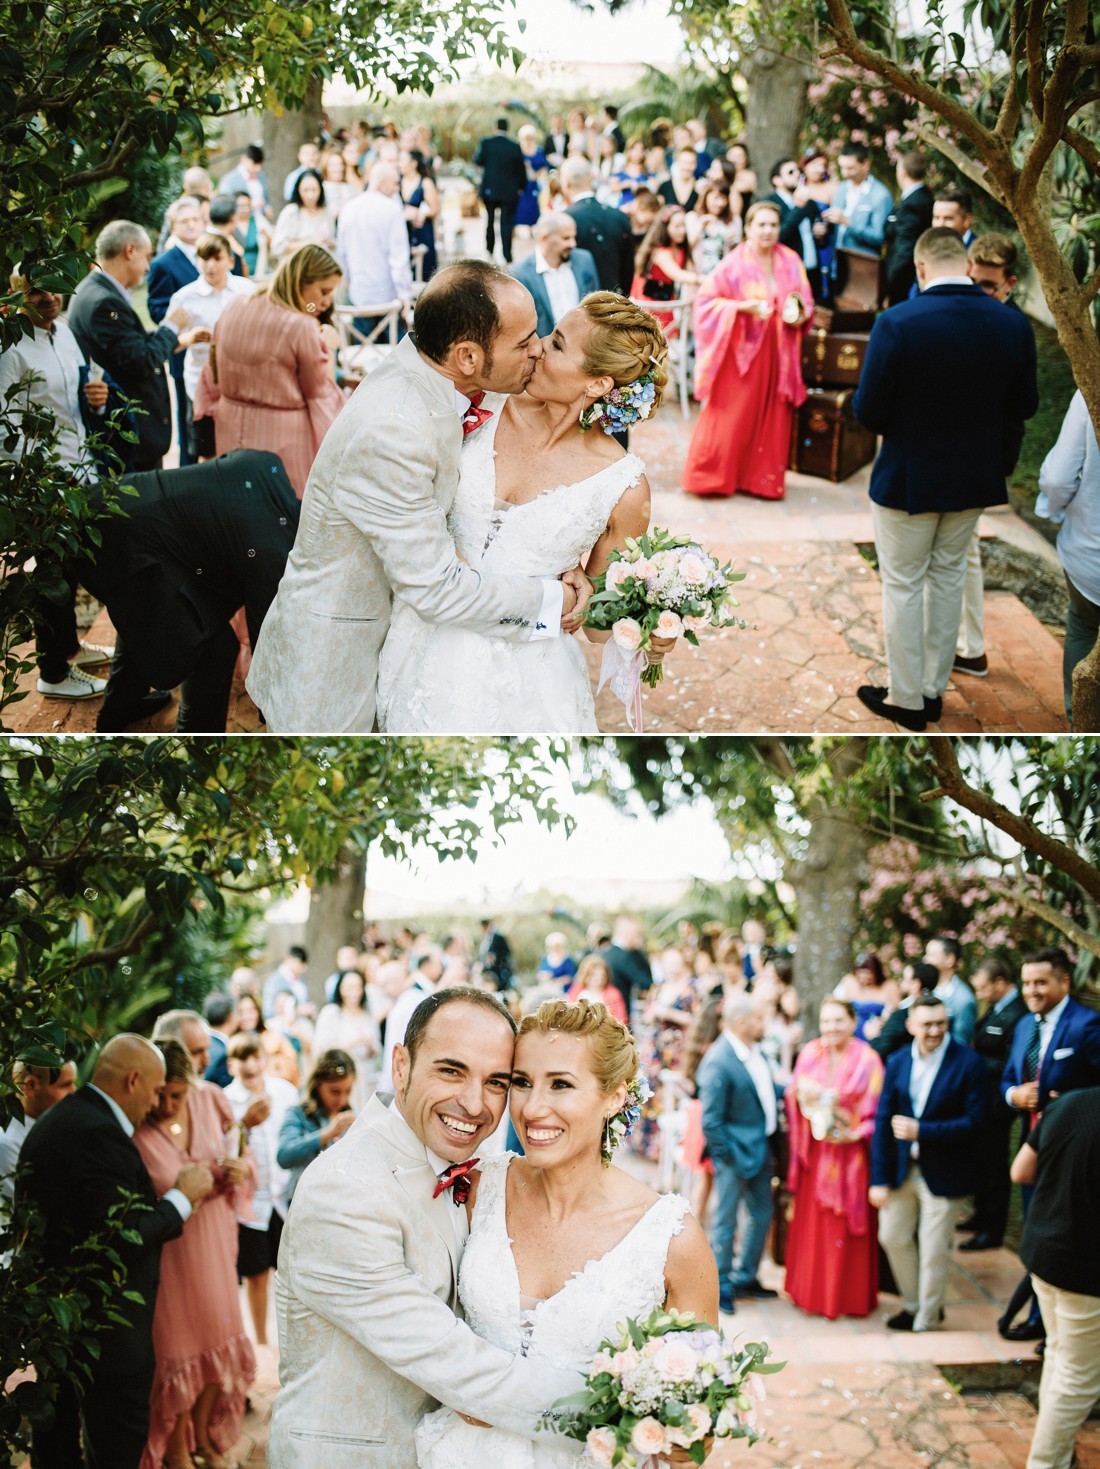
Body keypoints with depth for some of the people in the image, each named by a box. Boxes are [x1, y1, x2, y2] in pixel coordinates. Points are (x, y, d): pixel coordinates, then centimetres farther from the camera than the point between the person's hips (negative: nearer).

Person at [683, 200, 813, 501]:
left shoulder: (790, 262, 4)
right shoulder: (735, 264, -9)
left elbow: (805, 303, 11)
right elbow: (706, 299, -8)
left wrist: (798, 313, -12)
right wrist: (742, 307, -19)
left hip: (776, 354, 4)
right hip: (740, 351, -4)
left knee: (771, 419, 6)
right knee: (730, 416, 0)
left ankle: (759, 478, 17)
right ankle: (710, 476, 11)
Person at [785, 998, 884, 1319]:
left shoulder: (867, 1060, -9)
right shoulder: (810, 1052, 4)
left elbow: (874, 1109, -9)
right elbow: (795, 1093, 7)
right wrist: (803, 1094, -14)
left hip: (848, 1152, -4)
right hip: (815, 1150, 4)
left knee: (845, 1226, 3)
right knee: (812, 1221, 10)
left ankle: (848, 1295, 14)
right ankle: (811, 1289, 23)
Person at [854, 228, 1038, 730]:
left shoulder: (896, 324, -23)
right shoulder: (1013, 324, -10)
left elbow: (868, 413, -17)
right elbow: (1023, 408, 0)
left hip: (907, 477, -4)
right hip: (973, 479, 4)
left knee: (903, 586, 11)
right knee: (948, 576, 21)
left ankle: (906, 699, 20)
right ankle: (934, 689, 30)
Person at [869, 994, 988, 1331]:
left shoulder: (968, 1064, -14)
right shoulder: (897, 1062, -1)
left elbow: (973, 1123, -17)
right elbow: (883, 1122, -1)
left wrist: (920, 1130, -23)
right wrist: (878, 1179, -5)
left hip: (942, 1173, -5)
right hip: (901, 1168, 5)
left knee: (933, 1250, 6)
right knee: (892, 1236, 15)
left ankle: (926, 1319, 26)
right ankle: (913, 1303, 38)